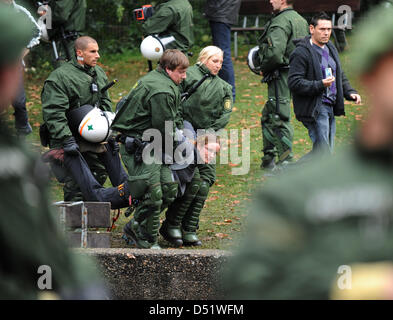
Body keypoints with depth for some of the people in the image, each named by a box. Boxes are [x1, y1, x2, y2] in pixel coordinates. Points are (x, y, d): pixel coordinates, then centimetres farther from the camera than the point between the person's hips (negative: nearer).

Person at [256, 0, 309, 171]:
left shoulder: (281, 22, -15)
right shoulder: (301, 20, 16)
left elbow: (275, 52, -26)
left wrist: (264, 68, -8)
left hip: (281, 76, -10)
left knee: (280, 119, -7)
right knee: (268, 117, 19)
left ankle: (286, 161, -7)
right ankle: (268, 159, 23)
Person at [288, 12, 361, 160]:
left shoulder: (331, 49, 17)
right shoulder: (301, 52, -11)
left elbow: (341, 77, 27)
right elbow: (294, 83, -17)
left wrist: (350, 92, 8)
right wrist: (320, 85, -26)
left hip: (330, 107, 9)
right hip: (313, 109, -9)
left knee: (327, 152, 9)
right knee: (323, 152, -13)